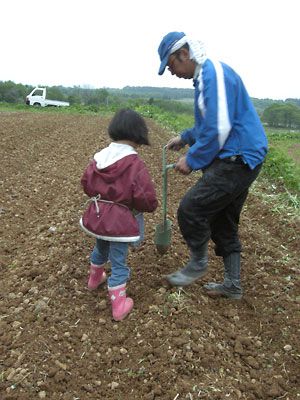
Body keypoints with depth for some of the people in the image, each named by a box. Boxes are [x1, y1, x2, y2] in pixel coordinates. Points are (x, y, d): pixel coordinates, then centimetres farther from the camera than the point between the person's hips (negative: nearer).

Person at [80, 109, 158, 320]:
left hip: (97, 216, 7)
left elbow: (86, 183, 7)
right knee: (118, 262, 5)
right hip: (120, 221, -7)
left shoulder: (100, 156, -1)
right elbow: (146, 199, -23)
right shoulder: (135, 164, -20)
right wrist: (151, 206, -1)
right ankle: (119, 305, 17)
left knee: (100, 249, 32)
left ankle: (95, 278, 57)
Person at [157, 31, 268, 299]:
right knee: (224, 222, 14)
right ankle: (233, 284, 26)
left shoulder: (214, 73, -16)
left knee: (191, 208, -10)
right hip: (240, 160, 11)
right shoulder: (206, 76, 17)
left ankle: (198, 264, 13)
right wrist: (185, 137, 23)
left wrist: (192, 160, -15)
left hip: (237, 160, -11)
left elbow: (219, 129, -24)